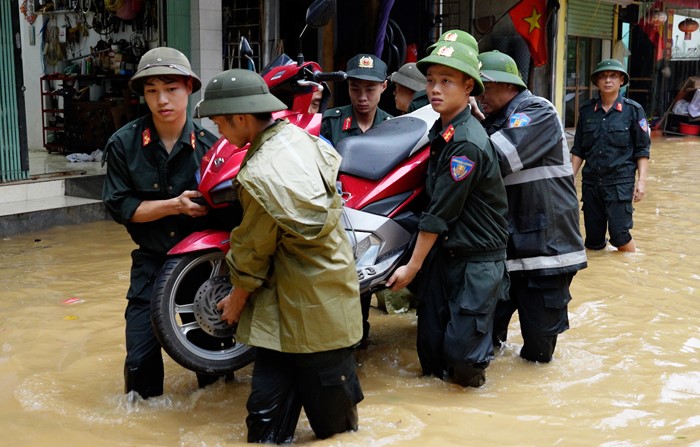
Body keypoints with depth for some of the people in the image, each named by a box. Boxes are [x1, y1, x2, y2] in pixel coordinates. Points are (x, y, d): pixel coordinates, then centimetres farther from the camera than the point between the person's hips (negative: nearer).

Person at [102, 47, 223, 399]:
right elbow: (119, 206, -10)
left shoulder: (210, 144, -8)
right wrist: (174, 205, -21)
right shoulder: (123, 144, -8)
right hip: (152, 261, 0)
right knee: (141, 358, 1)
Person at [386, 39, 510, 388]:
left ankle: (470, 374, 26)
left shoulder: (466, 144, -22)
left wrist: (412, 266, -13)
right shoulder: (442, 130, 6)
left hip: (476, 258, -8)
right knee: (431, 343, 11)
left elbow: (440, 213, -20)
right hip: (443, 251, 8)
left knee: (461, 349, -4)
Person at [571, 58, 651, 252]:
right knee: (593, 240, 6)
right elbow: (578, 149, 12)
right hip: (591, 181, 4)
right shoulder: (587, 110, 7)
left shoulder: (633, 110, -1)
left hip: (620, 182, -3)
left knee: (620, 234, -10)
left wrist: (641, 180, -8)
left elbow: (642, 150, 0)